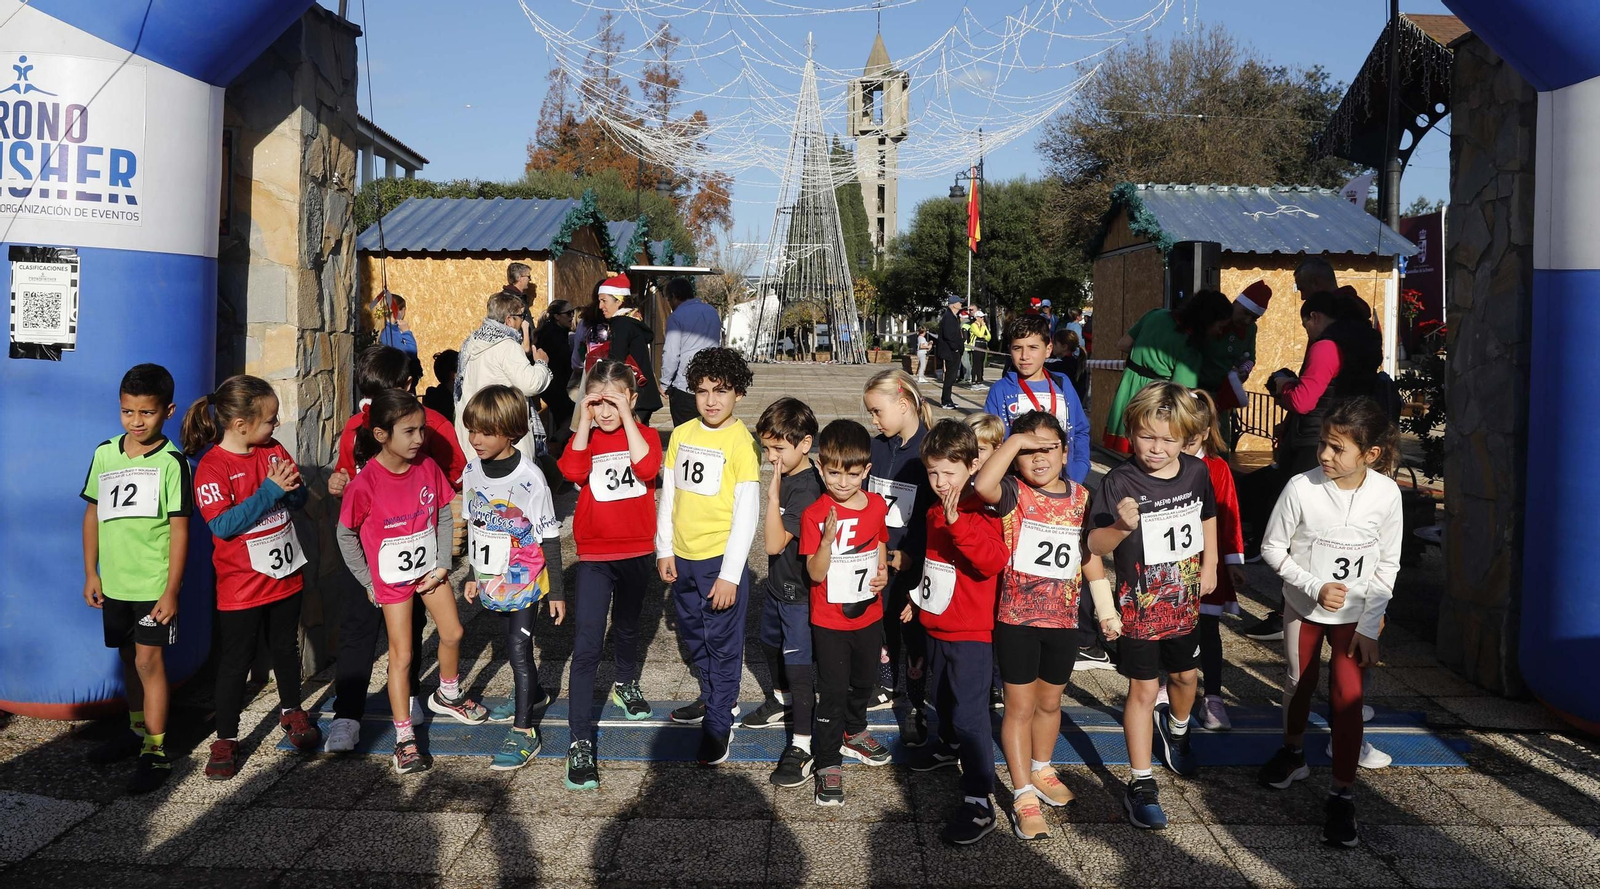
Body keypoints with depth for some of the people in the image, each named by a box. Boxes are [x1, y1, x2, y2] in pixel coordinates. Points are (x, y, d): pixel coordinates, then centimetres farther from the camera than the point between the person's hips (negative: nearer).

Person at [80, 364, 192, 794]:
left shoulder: (171, 461, -11)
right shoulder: (105, 453, 3)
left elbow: (179, 528, -10)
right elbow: (93, 514, 11)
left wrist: (172, 590, -12)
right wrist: (91, 573, 8)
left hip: (154, 583, -5)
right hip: (114, 581, 5)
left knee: (149, 660, -5)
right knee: (130, 658, 17)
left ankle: (156, 752, 2)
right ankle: (137, 730, 34)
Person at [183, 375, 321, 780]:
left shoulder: (274, 451, 2)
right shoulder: (211, 468, -17)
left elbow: (300, 499, 6)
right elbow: (223, 525, -25)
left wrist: (290, 487, -18)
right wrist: (269, 491, -28)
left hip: (285, 575, 6)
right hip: (241, 586, -6)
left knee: (286, 647, 21)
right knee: (235, 661, 4)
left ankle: (291, 710, 41)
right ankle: (226, 739, 16)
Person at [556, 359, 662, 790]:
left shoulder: (643, 435, -2)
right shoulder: (585, 437, -1)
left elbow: (646, 468, -24)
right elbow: (572, 471, -23)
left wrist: (626, 418, -23)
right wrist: (585, 422, -21)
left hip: (636, 552, 2)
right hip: (594, 556, -1)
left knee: (627, 626, 25)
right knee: (586, 647, -9)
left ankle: (626, 682, 54)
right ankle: (580, 743, -8)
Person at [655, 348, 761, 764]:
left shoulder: (741, 441, -14)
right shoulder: (681, 434, 3)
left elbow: (747, 512, -14)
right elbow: (668, 495, 10)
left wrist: (730, 574, -16)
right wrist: (664, 550, 7)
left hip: (721, 558, -6)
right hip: (682, 557, 6)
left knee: (723, 642, 4)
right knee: (694, 635, 20)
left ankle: (718, 724, 17)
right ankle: (715, 698, 41)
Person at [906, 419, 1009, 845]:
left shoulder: (980, 511, -19)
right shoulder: (935, 511, 7)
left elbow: (993, 560, -36)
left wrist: (958, 522, -43)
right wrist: (918, 600, 30)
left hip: (971, 633, -9)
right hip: (936, 625, 9)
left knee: (969, 712, -11)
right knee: (943, 698, 27)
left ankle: (979, 804, -8)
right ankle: (951, 746, 53)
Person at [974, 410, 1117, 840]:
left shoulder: (1080, 497, 3)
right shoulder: (1013, 494, -11)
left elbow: (1091, 556, 12)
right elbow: (983, 485, -36)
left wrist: (1107, 610, 13)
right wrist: (1015, 441, -30)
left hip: (1063, 619, 4)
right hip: (1016, 618, -4)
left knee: (1050, 701, 20)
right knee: (1020, 706, 4)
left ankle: (1040, 770, 43)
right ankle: (1024, 796, 14)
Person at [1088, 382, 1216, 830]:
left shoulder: (1197, 471, -5)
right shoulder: (1119, 482, -21)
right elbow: (1095, 545, -26)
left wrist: (1209, 566, 10)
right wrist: (1122, 527, -45)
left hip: (1185, 601, 5)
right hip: (1140, 606, -5)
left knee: (1184, 676, 23)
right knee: (1143, 691, 3)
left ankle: (1176, 728, 55)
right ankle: (1141, 785, 14)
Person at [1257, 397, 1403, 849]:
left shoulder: (1386, 493, -16)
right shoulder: (1301, 488, -20)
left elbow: (1388, 563, -6)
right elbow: (1273, 548, -9)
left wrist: (1370, 625, -8)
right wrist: (1314, 586, -21)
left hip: (1356, 613, 0)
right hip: (1303, 607, 1)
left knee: (1346, 696, -7)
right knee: (1300, 683, 16)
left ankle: (1343, 795, 5)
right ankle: (1293, 752, 44)